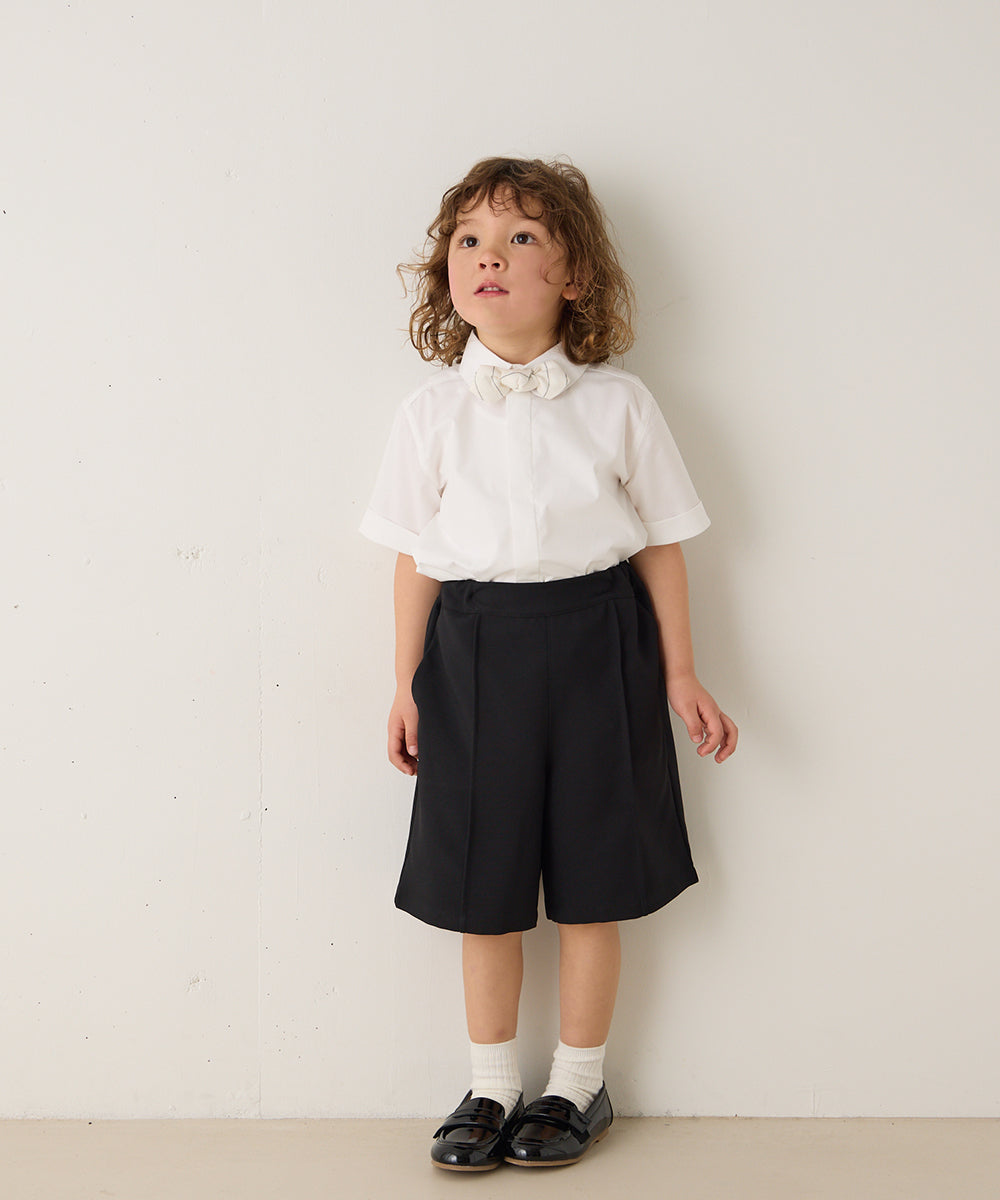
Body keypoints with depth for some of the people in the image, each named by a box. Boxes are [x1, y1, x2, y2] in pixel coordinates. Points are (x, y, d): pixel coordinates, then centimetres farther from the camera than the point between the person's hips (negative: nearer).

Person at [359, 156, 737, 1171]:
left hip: (595, 647, -1)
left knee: (589, 883, 8)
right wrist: (407, 685, 3)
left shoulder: (617, 405, -4)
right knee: (481, 884, 9)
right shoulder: (433, 411, -1)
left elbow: (660, 544, 2)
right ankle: (490, 1087, 27)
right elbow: (416, 555, 3)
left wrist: (679, 676, 2)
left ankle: (576, 1087, 27)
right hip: (475, 646, 1)